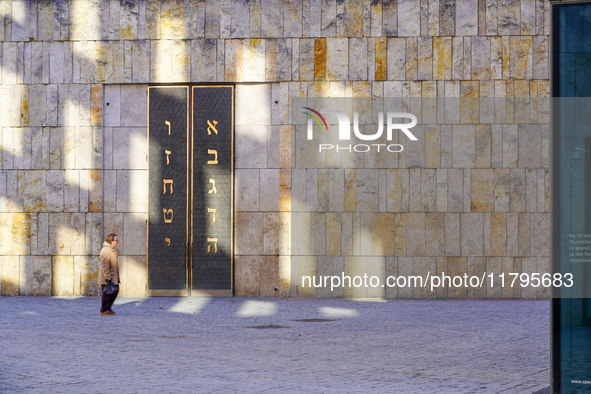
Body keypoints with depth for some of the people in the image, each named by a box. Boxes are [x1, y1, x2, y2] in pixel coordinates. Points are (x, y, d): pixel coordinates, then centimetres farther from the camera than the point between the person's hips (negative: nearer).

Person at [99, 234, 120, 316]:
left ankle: (108, 308, 24)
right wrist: (107, 277, -24)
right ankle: (104, 310, 3)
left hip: (113, 277, 10)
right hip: (107, 278, -10)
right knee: (106, 294, -4)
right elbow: (105, 265, -22)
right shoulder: (106, 250, -18)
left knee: (115, 291, 14)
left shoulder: (111, 250, 17)